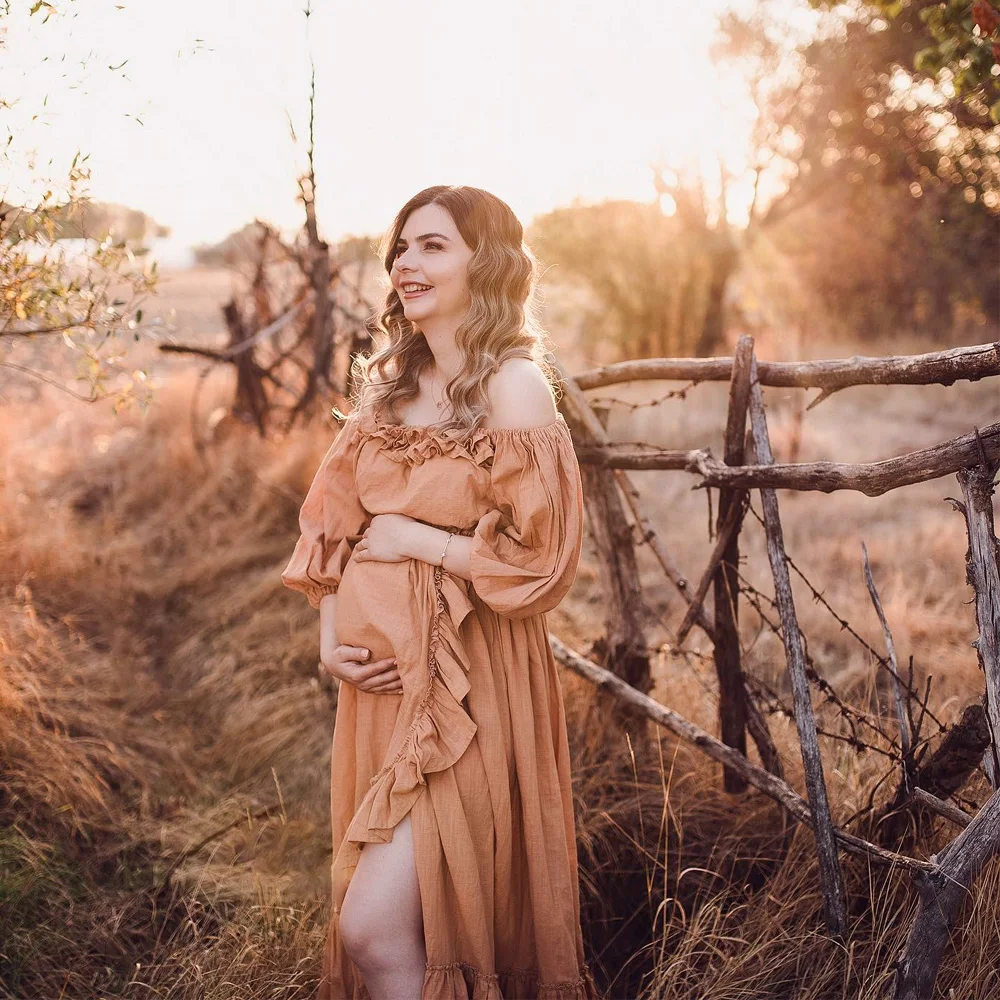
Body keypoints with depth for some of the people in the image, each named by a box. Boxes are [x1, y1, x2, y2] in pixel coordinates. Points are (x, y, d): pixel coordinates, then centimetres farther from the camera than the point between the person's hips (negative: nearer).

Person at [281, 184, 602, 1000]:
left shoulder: (514, 385, -11)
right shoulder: (390, 386, 11)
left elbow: (537, 557, -17)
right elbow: (334, 525, 13)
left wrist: (414, 540, -11)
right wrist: (331, 638, 0)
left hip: (466, 681, -7)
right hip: (381, 677, 7)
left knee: (374, 928, -10)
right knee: (404, 921, 17)